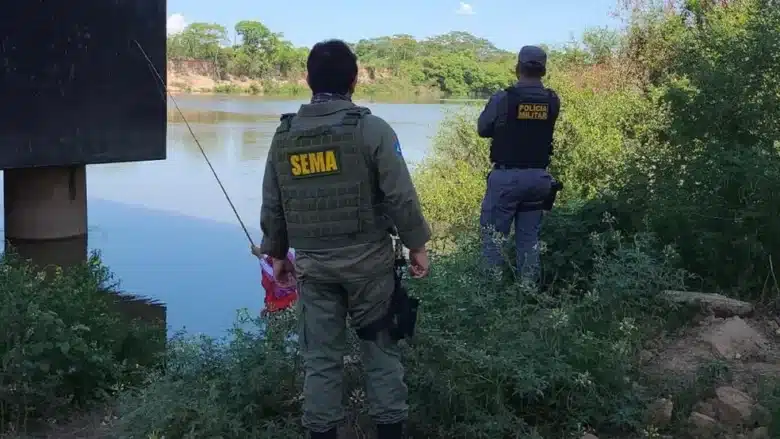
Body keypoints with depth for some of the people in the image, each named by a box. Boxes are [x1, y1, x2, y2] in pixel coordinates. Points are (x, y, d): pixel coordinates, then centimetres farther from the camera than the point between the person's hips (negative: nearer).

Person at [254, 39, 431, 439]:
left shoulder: (284, 135, 3)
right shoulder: (372, 129, -10)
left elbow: (271, 206, 9)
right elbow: (400, 197, -11)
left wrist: (277, 254, 21)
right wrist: (417, 245, 1)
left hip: (312, 263, 3)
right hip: (367, 259, -3)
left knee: (321, 356, 11)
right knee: (380, 347, 10)